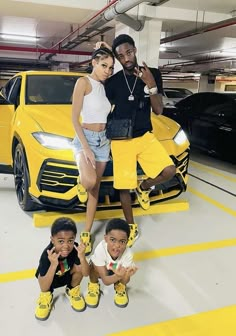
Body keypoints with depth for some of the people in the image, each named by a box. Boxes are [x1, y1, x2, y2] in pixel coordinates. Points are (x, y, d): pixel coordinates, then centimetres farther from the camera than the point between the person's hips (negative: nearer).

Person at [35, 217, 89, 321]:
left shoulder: (75, 248, -31)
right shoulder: (47, 255, -37)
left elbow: (86, 273, -28)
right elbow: (43, 287, -39)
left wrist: (82, 257, -48)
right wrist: (53, 265, -54)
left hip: (67, 276, 3)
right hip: (51, 279, -2)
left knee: (79, 267, -25)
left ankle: (72, 291, 5)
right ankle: (46, 296, 3)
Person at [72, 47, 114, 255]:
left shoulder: (105, 86, 10)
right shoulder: (84, 82, -10)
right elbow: (74, 118, -15)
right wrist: (86, 147, -20)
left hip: (103, 140, 7)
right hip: (85, 138, -6)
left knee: (95, 188, 9)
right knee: (89, 181, -32)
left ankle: (87, 233, 19)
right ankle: (81, 183, 8)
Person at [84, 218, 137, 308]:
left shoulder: (127, 254, -34)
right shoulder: (100, 250, -39)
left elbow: (125, 280, -31)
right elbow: (105, 281, -34)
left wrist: (126, 275, -55)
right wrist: (118, 276, -55)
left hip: (118, 270, 1)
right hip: (101, 270, -1)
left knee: (125, 278, -29)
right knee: (95, 266, -33)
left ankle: (120, 287, 8)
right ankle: (93, 286, 0)